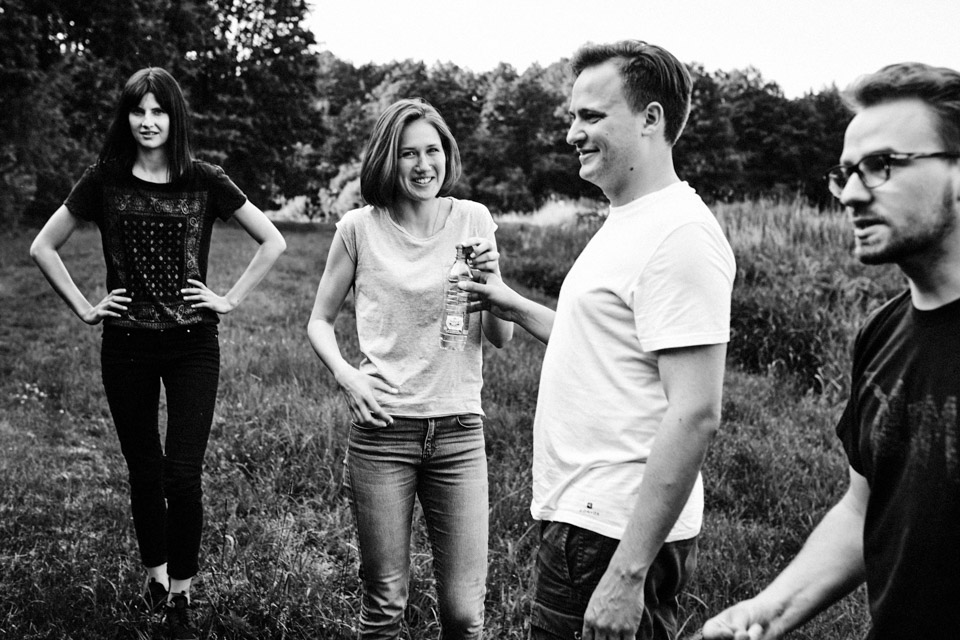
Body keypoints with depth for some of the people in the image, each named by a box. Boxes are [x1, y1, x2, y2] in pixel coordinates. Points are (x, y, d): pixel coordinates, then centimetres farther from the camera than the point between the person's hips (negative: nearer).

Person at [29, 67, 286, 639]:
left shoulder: (204, 181, -1)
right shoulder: (105, 181, 1)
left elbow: (274, 242, 4)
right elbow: (44, 247, 9)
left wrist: (231, 300, -2)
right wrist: (84, 308, 2)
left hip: (193, 345, -1)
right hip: (127, 346, 1)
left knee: (184, 476, -5)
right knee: (145, 473, 11)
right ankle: (155, 571, 34)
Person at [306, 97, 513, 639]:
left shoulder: (473, 220, 4)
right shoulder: (360, 228, 0)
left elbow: (502, 338, 6)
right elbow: (320, 320, 11)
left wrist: (490, 279, -13)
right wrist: (346, 375, -7)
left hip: (459, 430, 1)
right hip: (382, 428, -1)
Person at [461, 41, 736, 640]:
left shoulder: (680, 235, -18)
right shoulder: (627, 224, 13)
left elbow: (695, 416, -24)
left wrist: (628, 572, -25)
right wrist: (514, 306, 20)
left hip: (617, 536, -9)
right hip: (578, 514, 10)